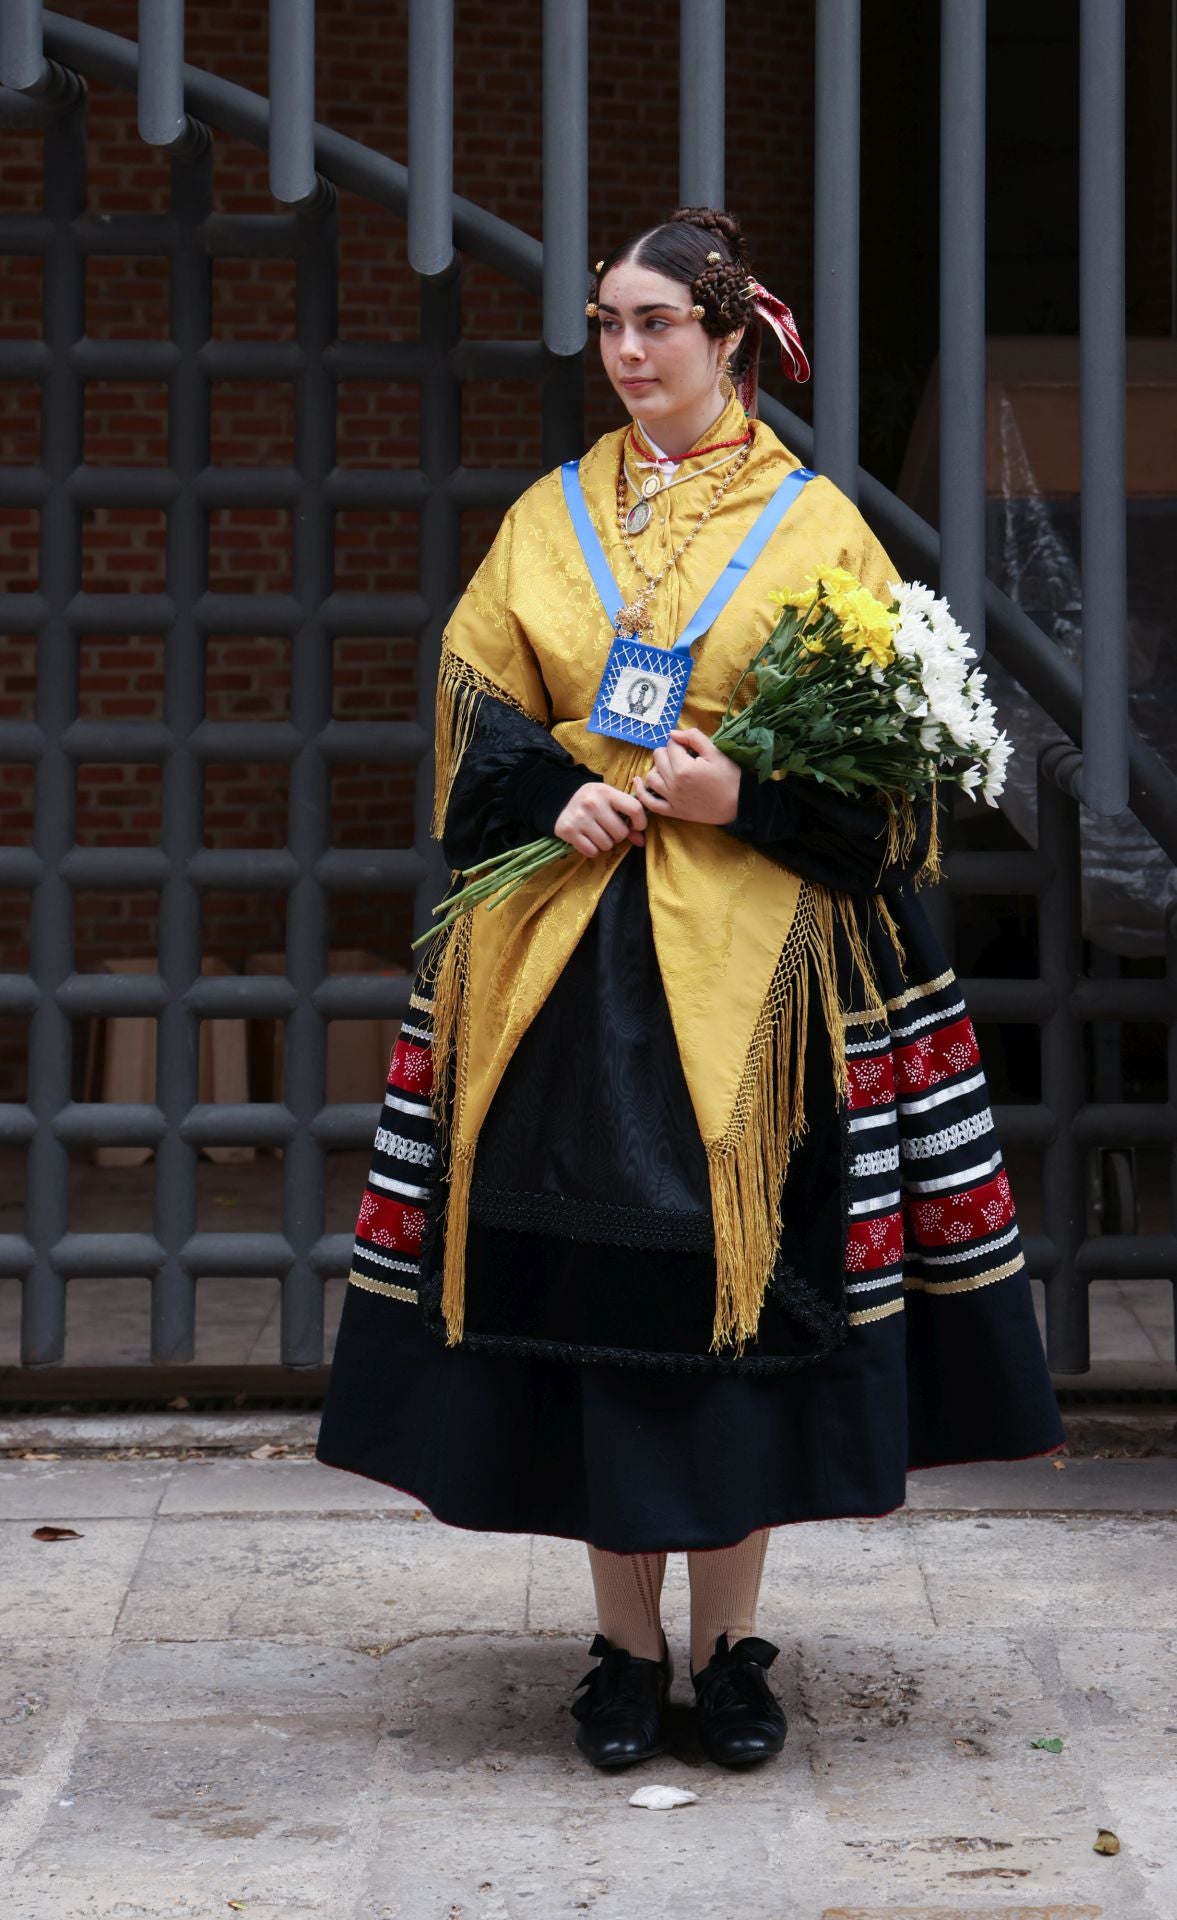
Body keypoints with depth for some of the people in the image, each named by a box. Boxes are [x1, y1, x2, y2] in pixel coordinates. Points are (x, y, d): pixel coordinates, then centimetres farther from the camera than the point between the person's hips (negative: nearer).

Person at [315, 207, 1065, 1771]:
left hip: (748, 965, -2)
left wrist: (747, 794, -16)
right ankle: (626, 1647, 11)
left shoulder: (814, 524, 4)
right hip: (566, 965, 2)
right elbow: (474, 710, 10)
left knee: (742, 1281, -2)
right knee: (587, 1288, 1)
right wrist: (558, 793, -9)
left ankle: (731, 1645, 9)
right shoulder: (549, 521, 13)